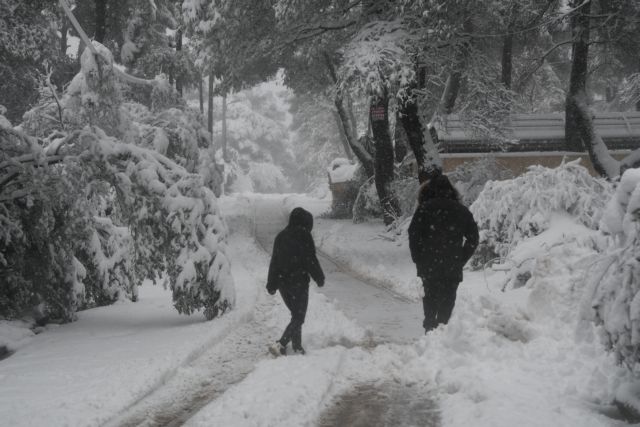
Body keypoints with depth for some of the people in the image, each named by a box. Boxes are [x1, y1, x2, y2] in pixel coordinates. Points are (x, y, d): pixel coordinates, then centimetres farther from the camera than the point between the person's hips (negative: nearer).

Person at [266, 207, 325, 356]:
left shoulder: (281, 236, 10)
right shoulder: (303, 236, -10)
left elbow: (274, 261, 12)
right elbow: (310, 260, -11)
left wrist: (272, 285, 17)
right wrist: (319, 278, 1)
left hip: (282, 282, 7)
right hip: (298, 281, -7)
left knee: (296, 315, 19)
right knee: (299, 317, -3)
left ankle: (297, 347, 20)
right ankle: (280, 344, -17)